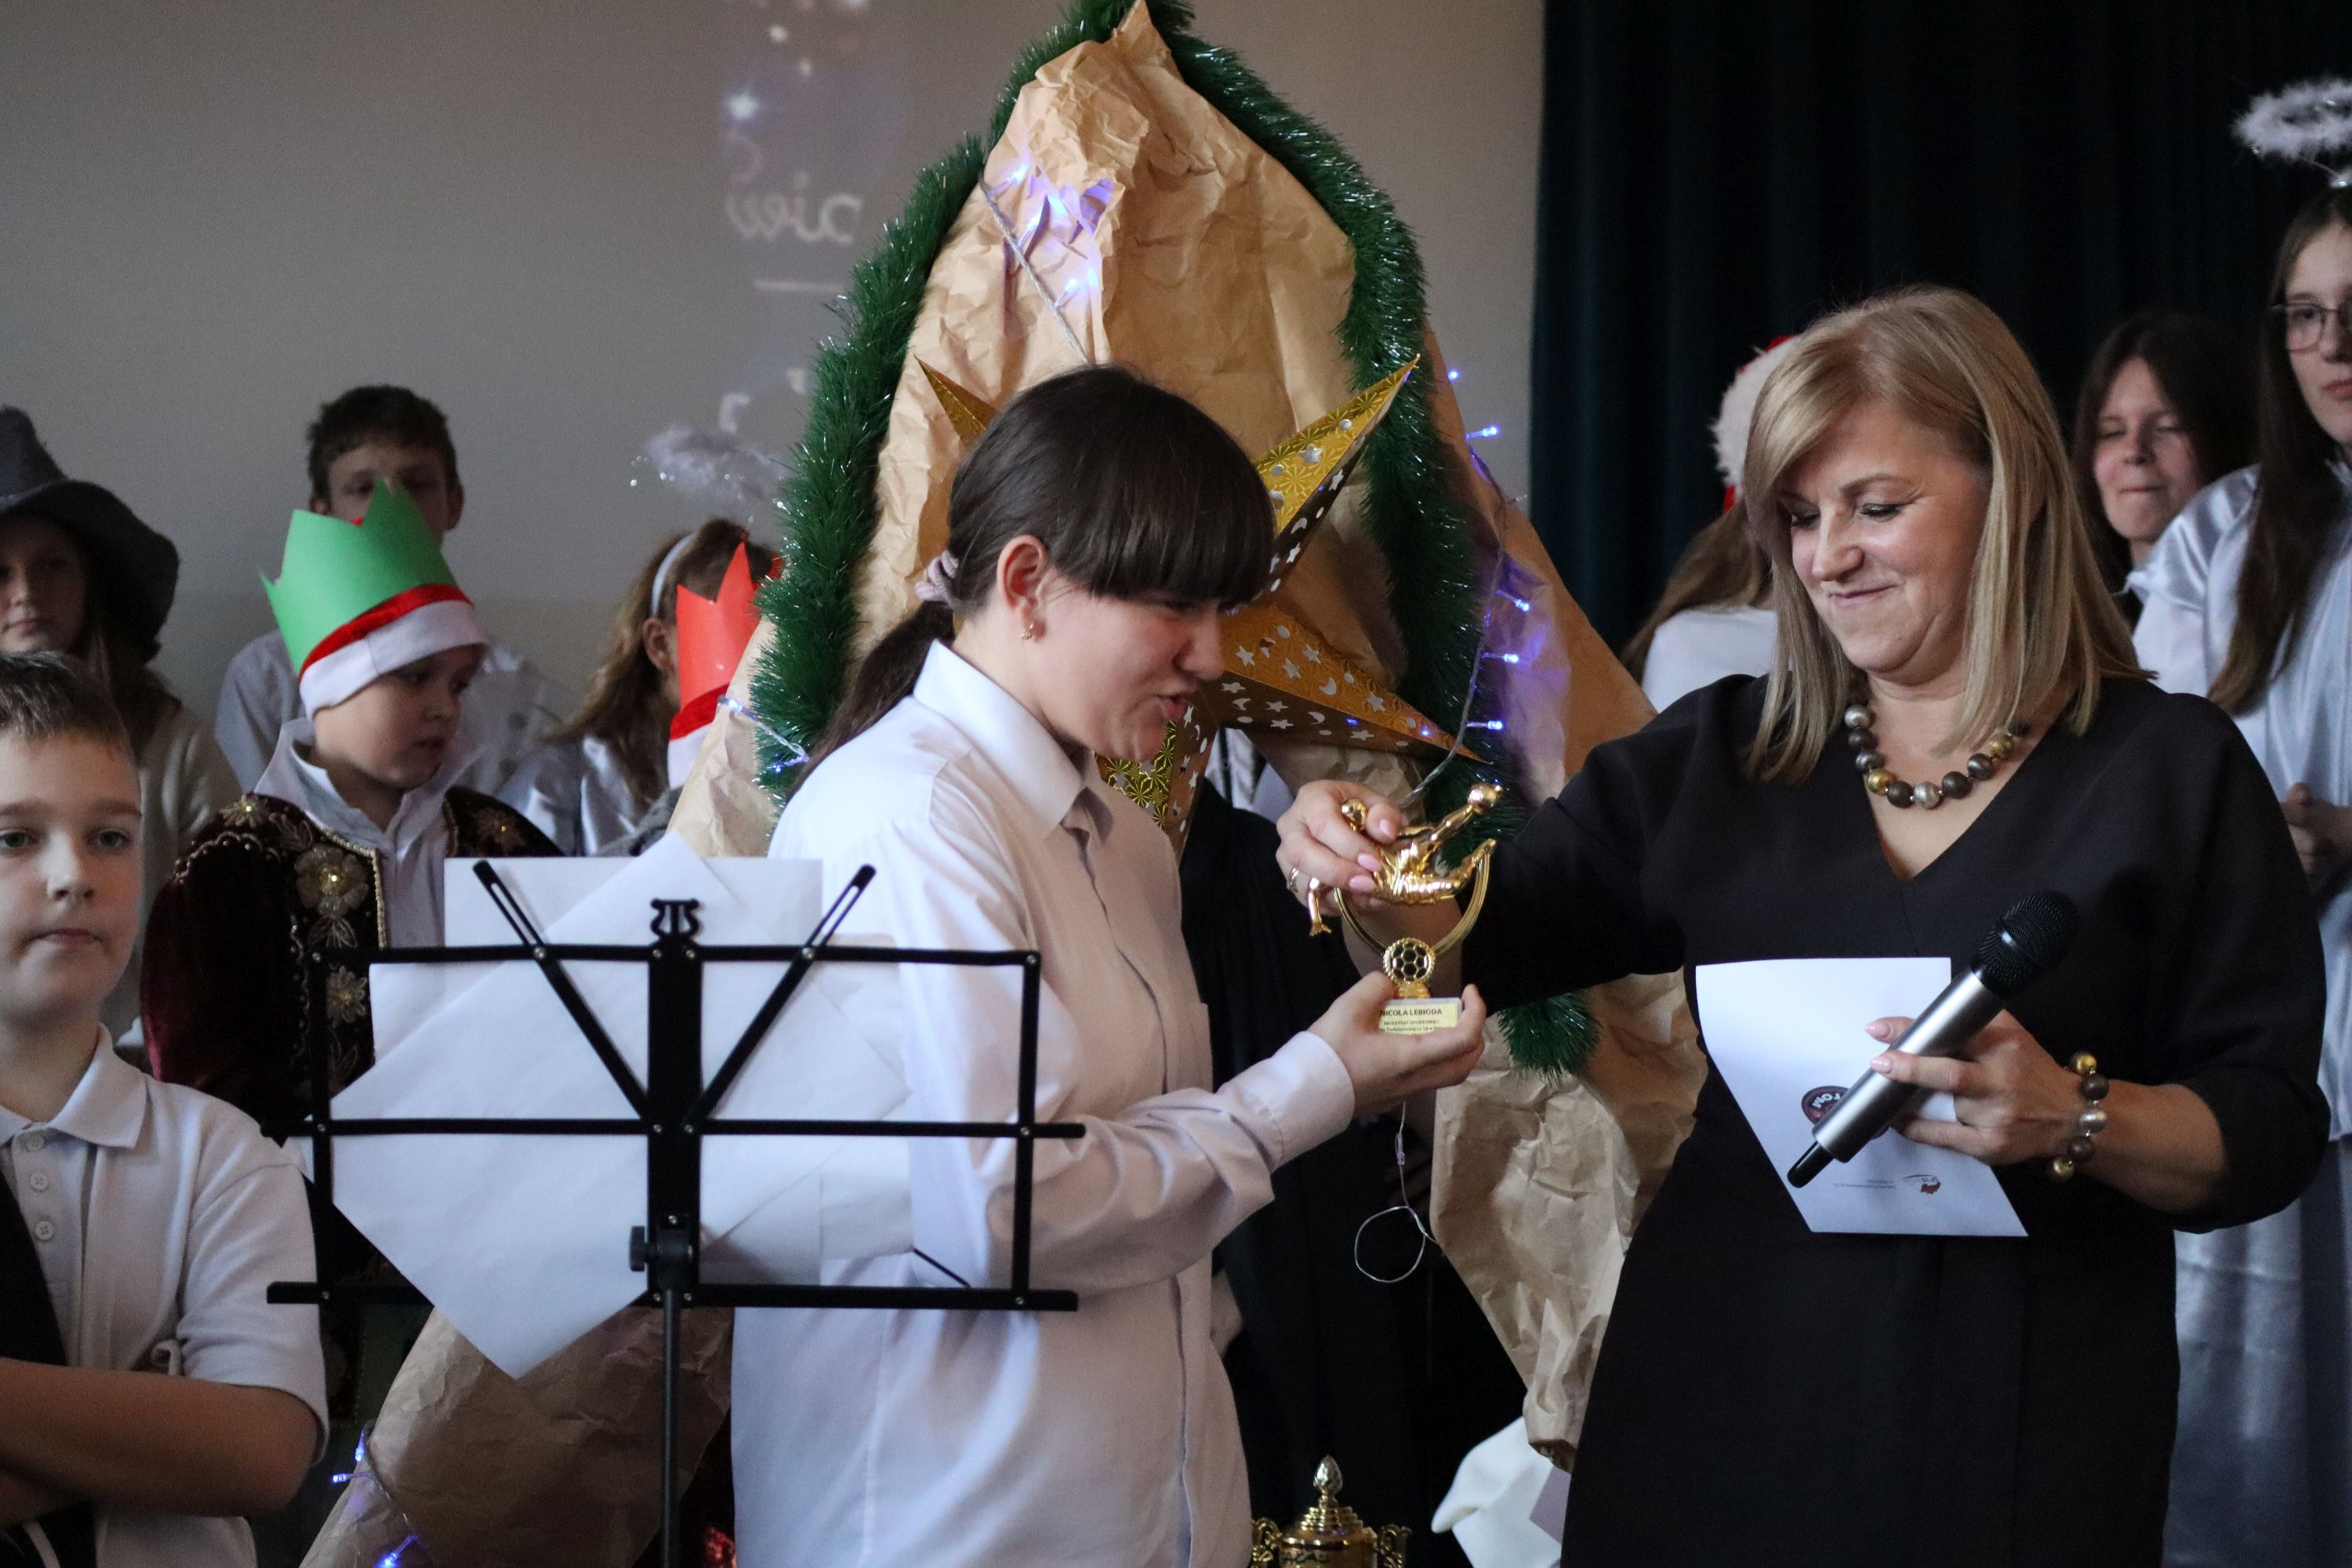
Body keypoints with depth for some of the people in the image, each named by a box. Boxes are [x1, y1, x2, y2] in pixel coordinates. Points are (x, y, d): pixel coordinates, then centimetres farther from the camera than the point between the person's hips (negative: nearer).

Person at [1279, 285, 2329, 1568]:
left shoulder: (2172, 771, -2)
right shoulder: (1719, 754, 7)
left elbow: (2270, 1137, -4)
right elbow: (1470, 946, 5)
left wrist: (2073, 1117, -22)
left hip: (2021, 1431, -3)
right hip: (1722, 1397, 3)